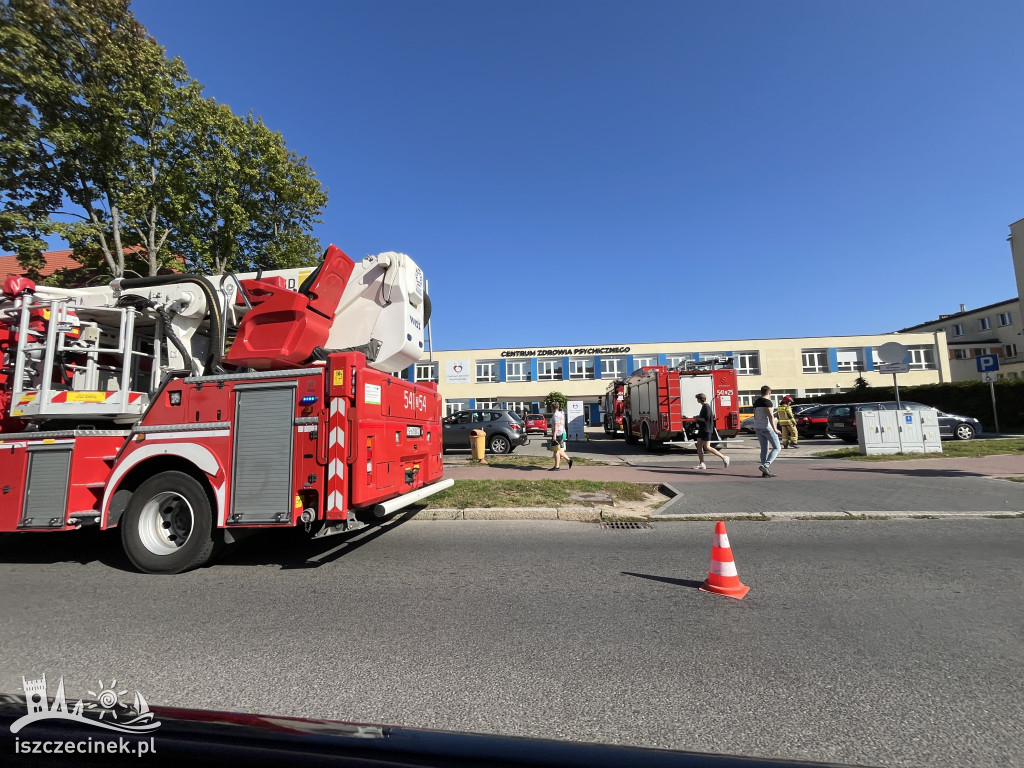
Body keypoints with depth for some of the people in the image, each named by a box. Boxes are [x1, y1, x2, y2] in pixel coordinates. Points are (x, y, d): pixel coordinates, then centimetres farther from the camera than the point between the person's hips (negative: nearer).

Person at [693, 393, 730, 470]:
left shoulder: (706, 407, -14)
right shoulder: (704, 406, 15)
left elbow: (706, 419, -22)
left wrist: (698, 418, -8)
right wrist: (698, 418, 13)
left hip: (706, 430, -10)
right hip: (702, 429, 10)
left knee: (707, 447, -10)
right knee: (699, 446, 5)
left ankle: (724, 457, -1)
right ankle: (701, 464, 6)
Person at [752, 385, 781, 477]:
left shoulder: (756, 402, 12)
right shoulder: (767, 402, -12)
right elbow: (771, 416, -19)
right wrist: (775, 429, -19)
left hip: (757, 428, 8)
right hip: (767, 427, -8)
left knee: (764, 449, 9)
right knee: (777, 448, 2)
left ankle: (766, 471, 9)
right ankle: (765, 465, -12)